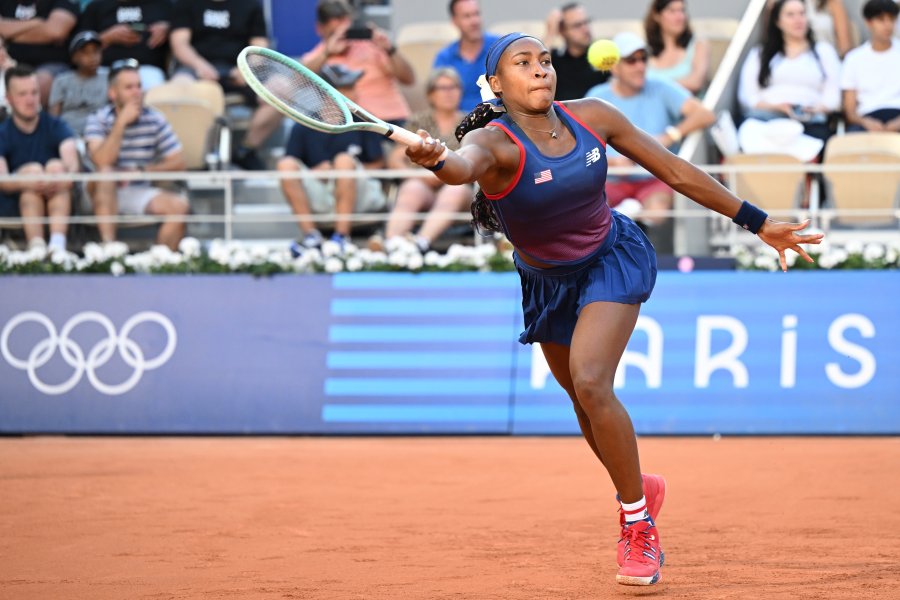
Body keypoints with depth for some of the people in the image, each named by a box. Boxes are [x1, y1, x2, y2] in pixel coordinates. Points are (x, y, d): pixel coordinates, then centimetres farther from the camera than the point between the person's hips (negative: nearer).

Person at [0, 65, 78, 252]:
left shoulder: (55, 126, 3)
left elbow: (72, 161, -18)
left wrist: (69, 174, -44)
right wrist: (27, 182, -42)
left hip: (57, 201, 1)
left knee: (56, 166, -26)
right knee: (33, 169, -27)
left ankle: (58, 243, -45)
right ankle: (36, 245, -46)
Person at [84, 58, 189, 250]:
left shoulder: (155, 120, 1)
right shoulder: (98, 120, -6)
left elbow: (178, 163, 0)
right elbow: (102, 162, -23)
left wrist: (142, 171, -13)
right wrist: (121, 122, -23)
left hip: (140, 193, 3)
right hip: (106, 193, -3)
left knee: (179, 206, -21)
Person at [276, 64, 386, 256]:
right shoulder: (303, 128, 1)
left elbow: (378, 164, 2)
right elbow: (288, 171, 0)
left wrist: (348, 171, -14)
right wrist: (316, 172, -17)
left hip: (357, 193, -1)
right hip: (318, 194, 1)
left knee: (344, 160, -30)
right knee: (286, 164, -21)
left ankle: (342, 236, -28)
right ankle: (310, 234, -23)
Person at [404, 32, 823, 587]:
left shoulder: (593, 118, -17)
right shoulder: (493, 142, -26)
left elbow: (674, 171, -5)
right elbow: (463, 166, -52)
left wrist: (757, 222, -1)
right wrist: (436, 160, -78)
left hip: (612, 260, -1)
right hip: (547, 281, 1)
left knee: (590, 383, -22)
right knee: (585, 401, 16)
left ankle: (638, 522, -7)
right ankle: (639, 489, 46)